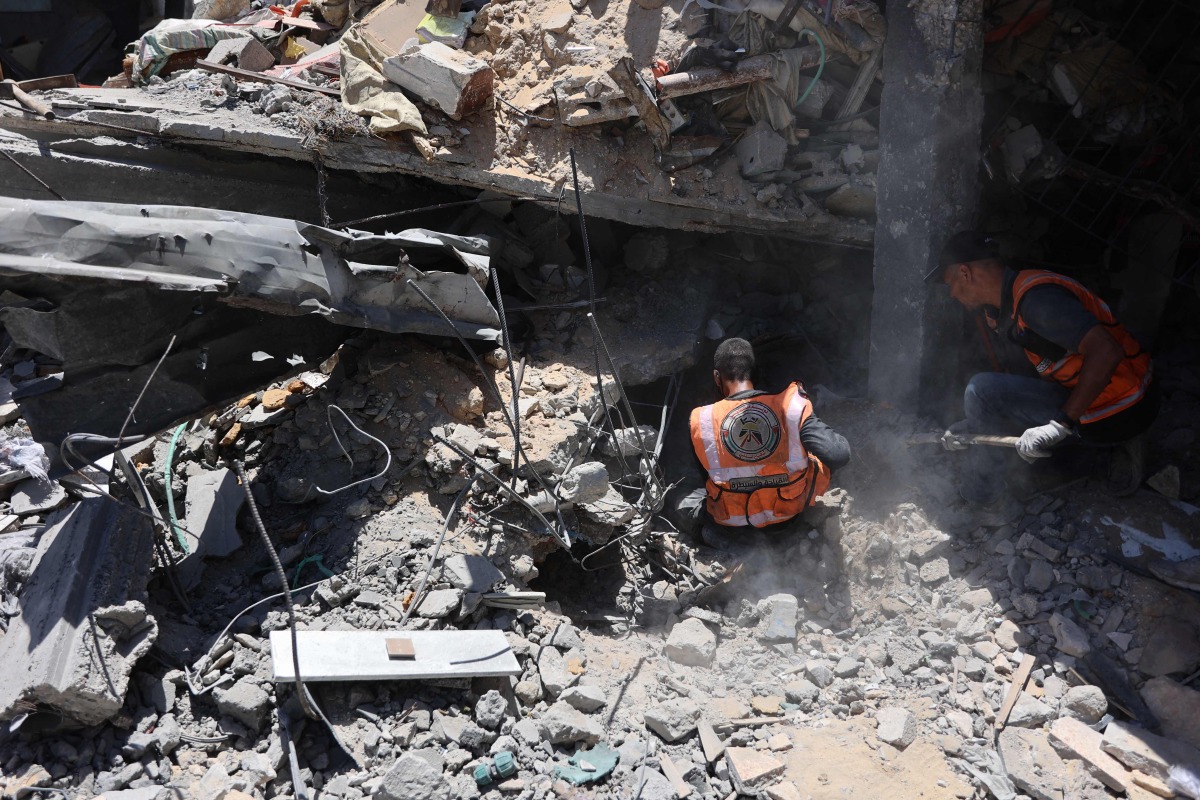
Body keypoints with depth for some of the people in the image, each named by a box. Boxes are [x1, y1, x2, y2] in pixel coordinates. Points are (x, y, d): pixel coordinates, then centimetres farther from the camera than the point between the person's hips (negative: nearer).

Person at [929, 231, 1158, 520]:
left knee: (982, 390, -17)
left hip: (1119, 411, -10)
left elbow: (1106, 352, -32)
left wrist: (1060, 424, -32)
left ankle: (984, 502, -3)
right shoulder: (1009, 308, 10)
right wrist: (972, 427, 8)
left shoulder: (1035, 296, -22)